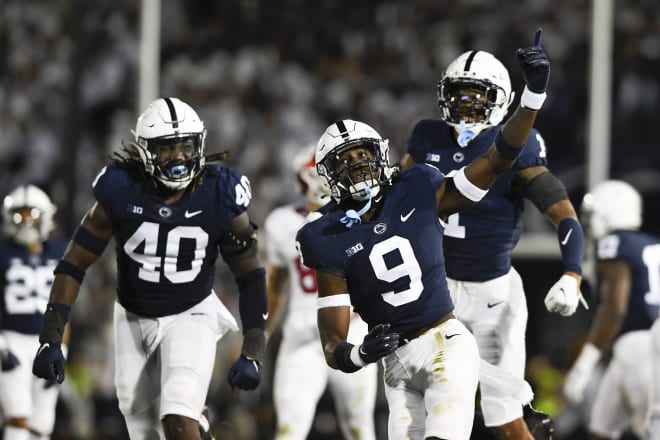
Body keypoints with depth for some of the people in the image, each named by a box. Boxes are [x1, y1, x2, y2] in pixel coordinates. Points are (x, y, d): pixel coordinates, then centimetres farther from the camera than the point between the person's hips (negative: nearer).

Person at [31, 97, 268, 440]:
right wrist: (50, 339, -16)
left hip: (191, 316, -2)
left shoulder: (218, 196, -16)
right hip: (134, 318, 2)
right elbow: (74, 264, -10)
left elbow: (250, 276, -7)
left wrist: (252, 354, -15)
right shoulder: (121, 191, -17)